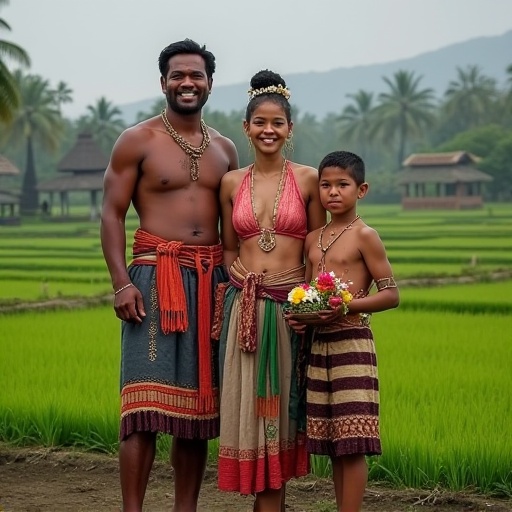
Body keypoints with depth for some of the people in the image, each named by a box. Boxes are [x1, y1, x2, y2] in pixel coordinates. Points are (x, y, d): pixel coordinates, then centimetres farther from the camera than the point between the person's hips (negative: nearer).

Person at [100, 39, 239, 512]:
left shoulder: (225, 149, 15)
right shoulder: (137, 141, 1)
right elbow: (112, 214, -2)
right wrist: (121, 282, -13)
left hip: (211, 280, 5)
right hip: (155, 275, -5)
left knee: (198, 404, 6)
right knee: (146, 403, -10)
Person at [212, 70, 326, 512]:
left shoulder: (308, 180, 1)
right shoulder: (231, 183, 7)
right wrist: (239, 275, -3)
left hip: (291, 306, -2)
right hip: (243, 306, 2)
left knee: (281, 408, 2)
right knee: (248, 405, 1)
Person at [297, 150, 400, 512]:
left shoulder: (364, 236, -5)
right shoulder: (313, 239, 13)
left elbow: (391, 295, -7)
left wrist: (346, 306, -20)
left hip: (352, 342, -7)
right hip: (318, 344, 7)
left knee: (352, 444, -7)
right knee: (333, 444, 10)